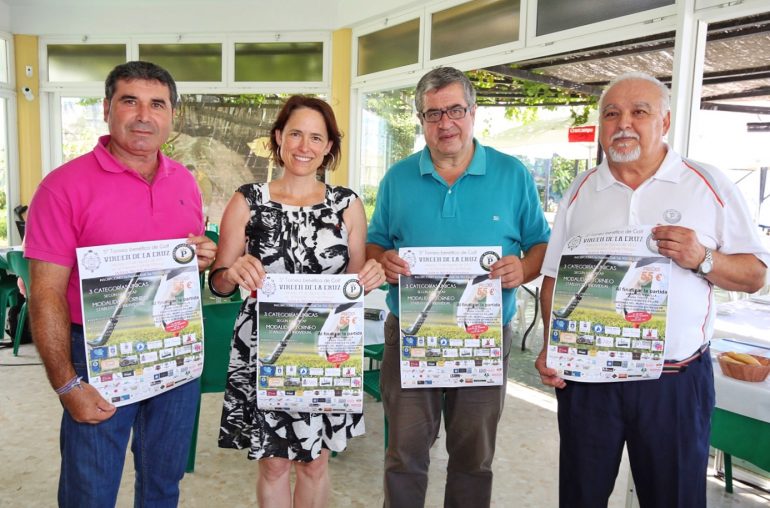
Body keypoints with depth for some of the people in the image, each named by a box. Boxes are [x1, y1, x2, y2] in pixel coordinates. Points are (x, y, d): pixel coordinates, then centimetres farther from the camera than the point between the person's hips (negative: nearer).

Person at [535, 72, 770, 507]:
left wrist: (703, 260, -19)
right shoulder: (582, 191, 7)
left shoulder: (709, 185, 0)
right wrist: (551, 345, -3)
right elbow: (554, 276, 9)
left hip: (677, 380, -1)